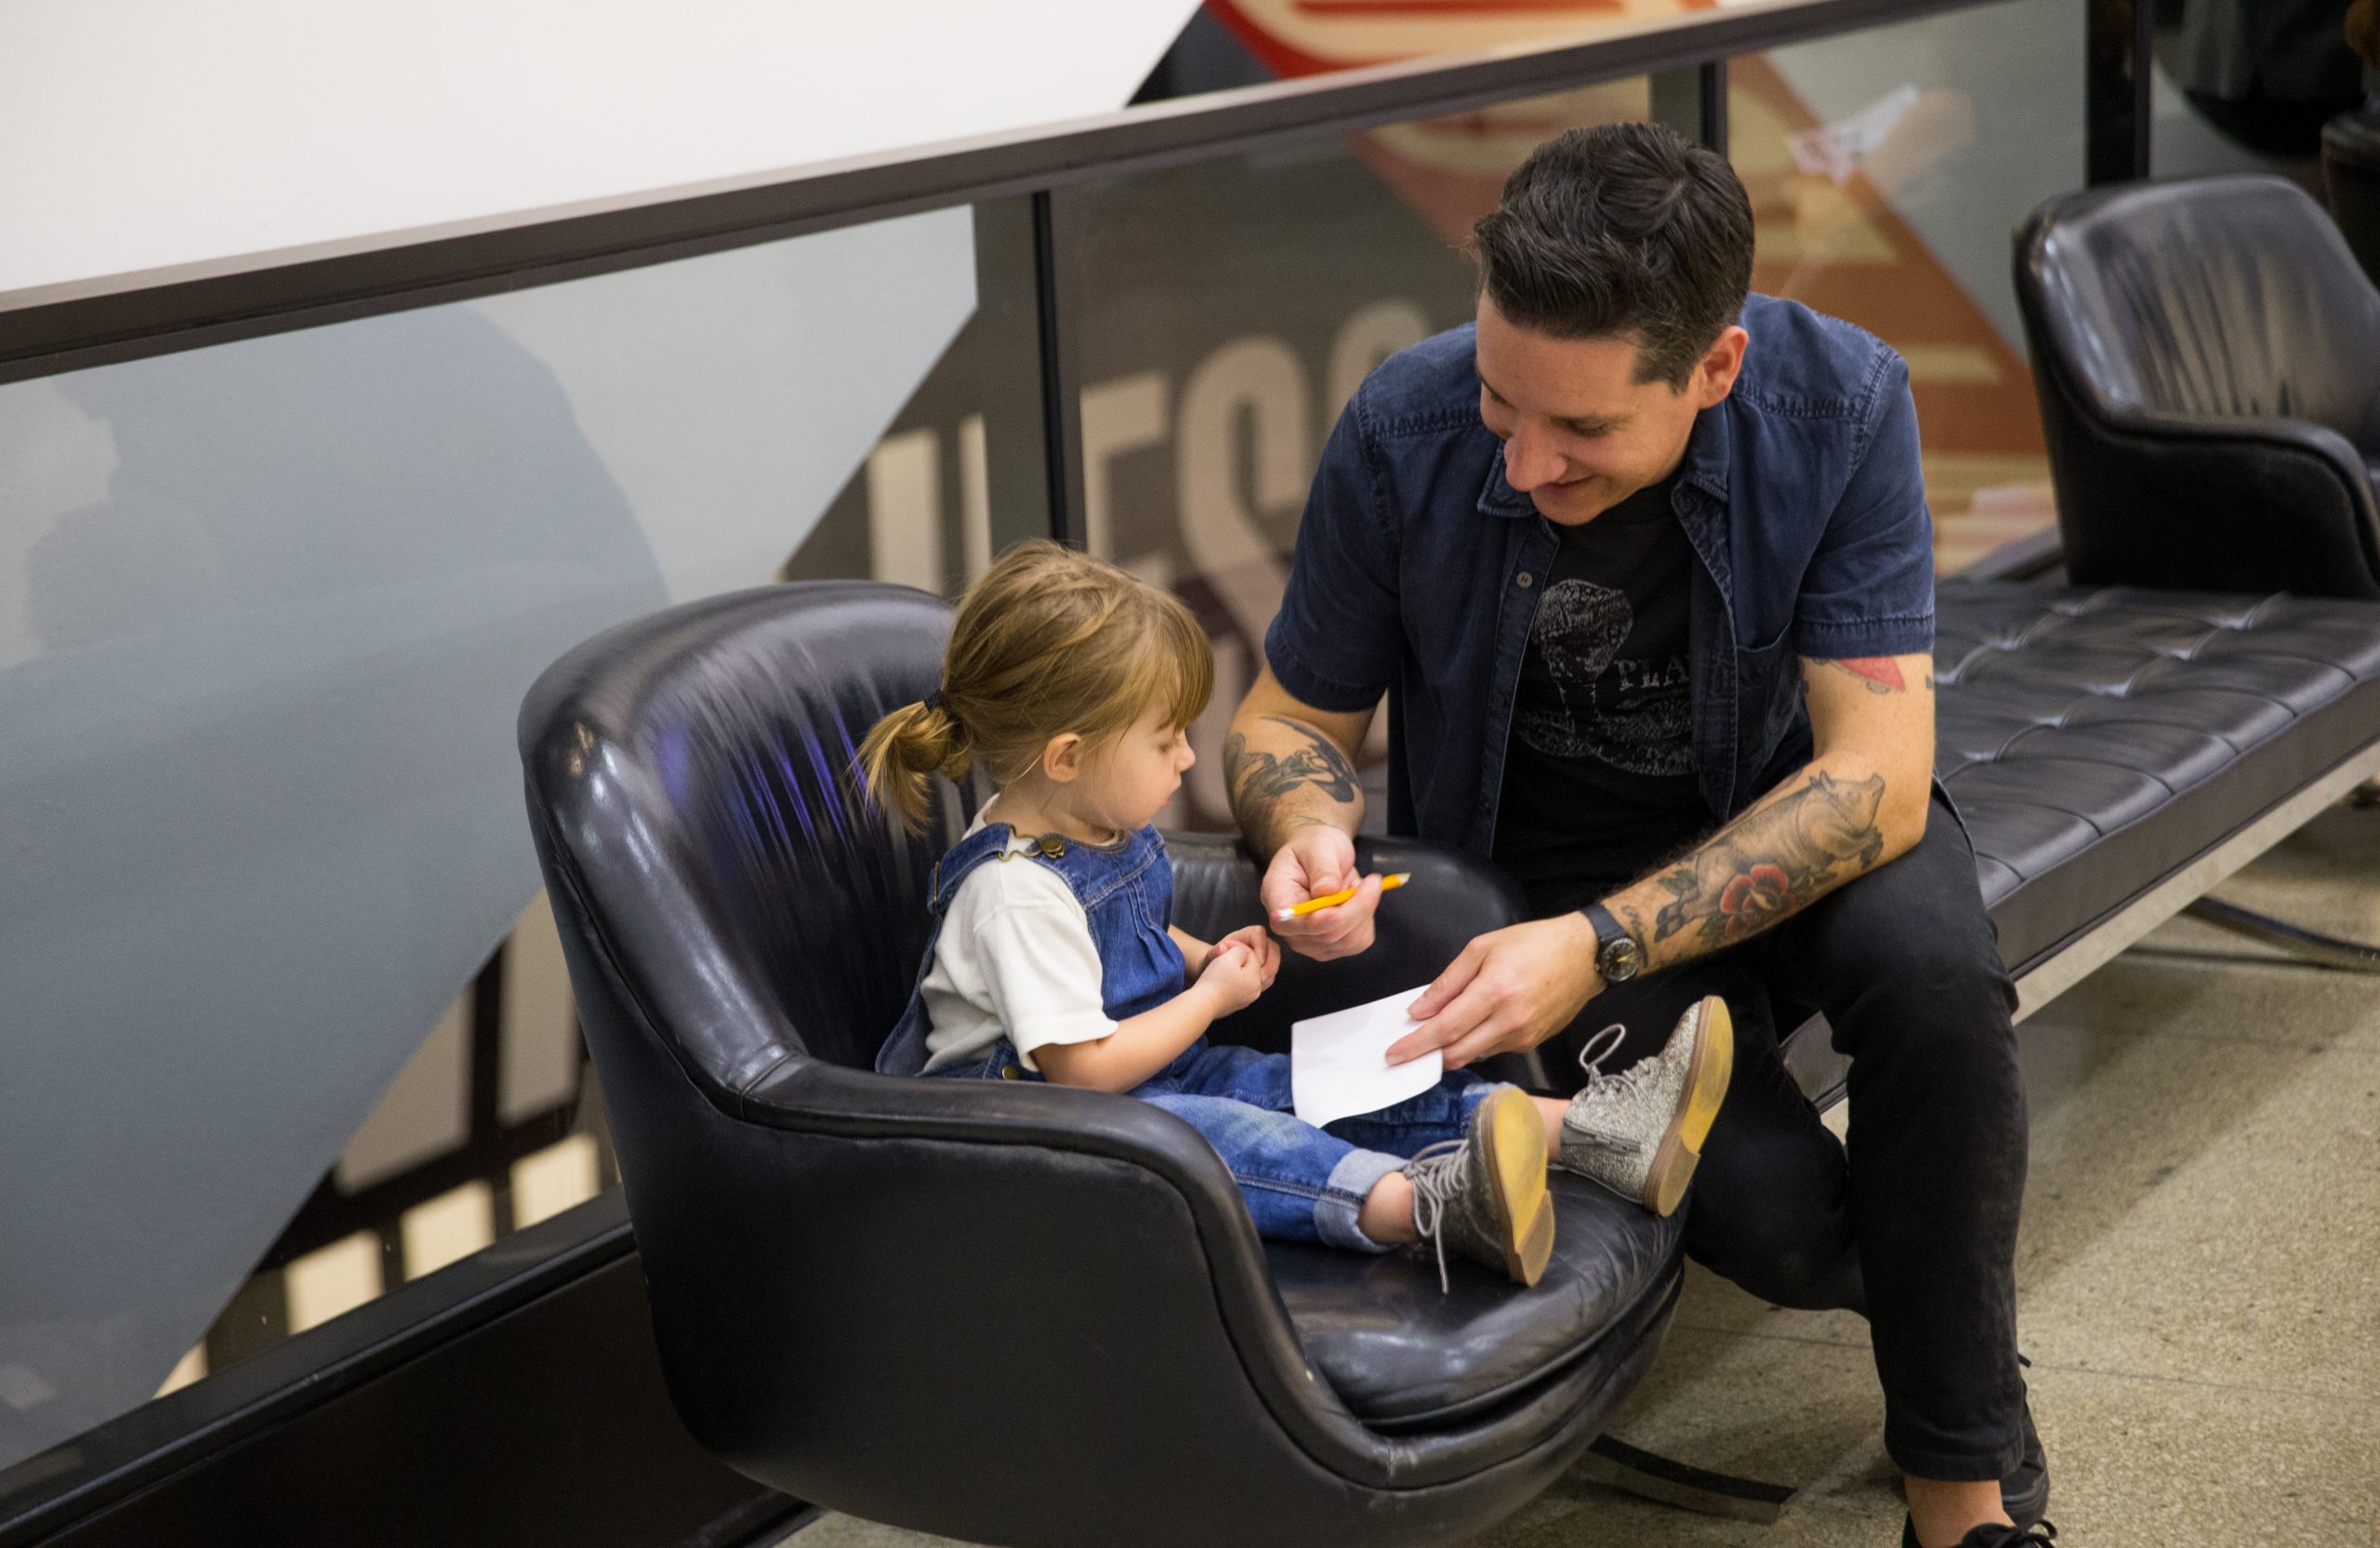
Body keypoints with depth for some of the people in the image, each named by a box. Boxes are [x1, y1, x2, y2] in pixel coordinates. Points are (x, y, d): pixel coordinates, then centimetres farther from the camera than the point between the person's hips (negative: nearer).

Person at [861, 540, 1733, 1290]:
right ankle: (1423, 1203, -60)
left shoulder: (1099, 825, 7)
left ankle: (1578, 1129, -19)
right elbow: (1084, 1067, -26)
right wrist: (1212, 994, -13)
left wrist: (1203, 958, 8)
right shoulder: (1015, 889, -25)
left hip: (1150, 1064, 10)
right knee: (1205, 1134, -36)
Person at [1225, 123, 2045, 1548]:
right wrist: (1311, 826, -28)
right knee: (1772, 1215, -27)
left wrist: (1600, 946, -36)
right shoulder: (1405, 431, -19)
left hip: (1796, 829, 1)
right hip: (1550, 881, 0)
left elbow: (1876, 775, -25)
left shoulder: (1840, 403, -22)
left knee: (1934, 965, -35)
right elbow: (1292, 710, -3)